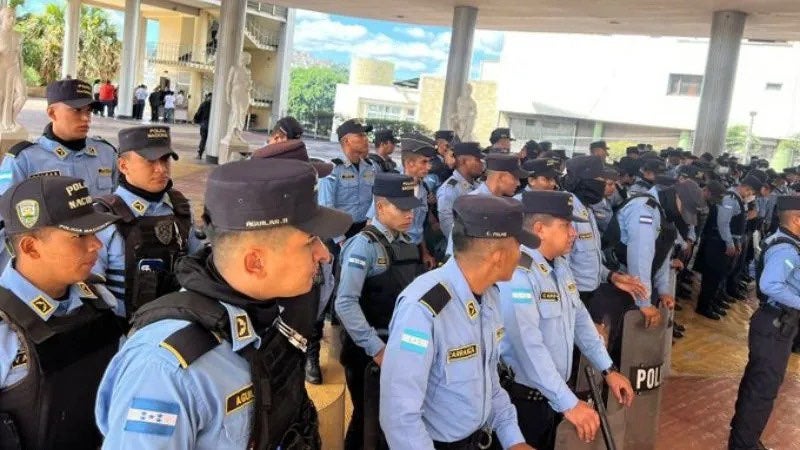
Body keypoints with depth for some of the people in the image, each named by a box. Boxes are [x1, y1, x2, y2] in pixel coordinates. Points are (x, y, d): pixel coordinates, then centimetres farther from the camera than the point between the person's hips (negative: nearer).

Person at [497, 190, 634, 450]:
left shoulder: (560, 264, 5)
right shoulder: (518, 274, -25)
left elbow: (580, 319, 13)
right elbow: (530, 348, -30)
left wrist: (608, 369, 8)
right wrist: (569, 403, -30)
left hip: (553, 394, 9)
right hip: (524, 399, -8)